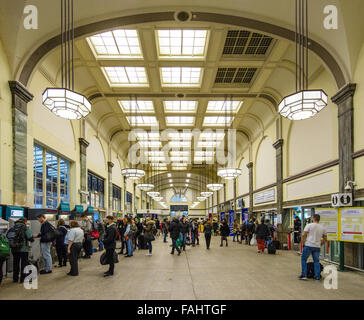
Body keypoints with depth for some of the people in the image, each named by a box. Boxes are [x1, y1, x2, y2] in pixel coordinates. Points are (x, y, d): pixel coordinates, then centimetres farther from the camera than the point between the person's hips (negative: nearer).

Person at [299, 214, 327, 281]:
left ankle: (304, 275, 1)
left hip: (308, 245, -4)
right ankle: (317, 276, 9)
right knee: (316, 261, 12)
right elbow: (325, 238, 13)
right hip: (317, 247, 4)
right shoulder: (322, 227, 9)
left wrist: (303, 242, 1)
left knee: (303, 259, 6)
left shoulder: (309, 225, -6)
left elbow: (303, 234, -12)